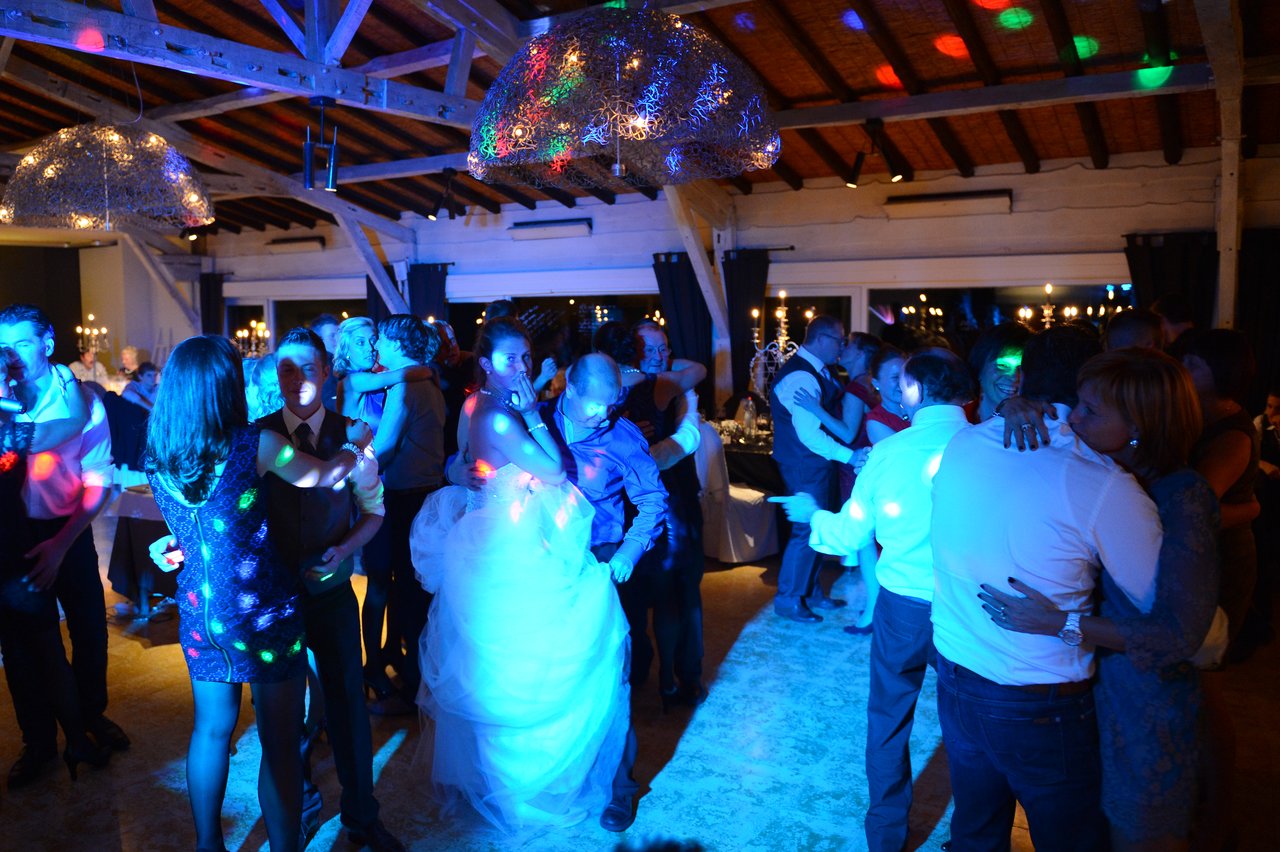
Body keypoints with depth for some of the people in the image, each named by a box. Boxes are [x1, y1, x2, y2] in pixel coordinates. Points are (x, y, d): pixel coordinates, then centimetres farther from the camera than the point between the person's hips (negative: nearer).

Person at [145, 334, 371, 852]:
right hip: (262, 613, -6)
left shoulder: (157, 454, -2)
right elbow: (324, 477, -5)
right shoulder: (253, 444, -18)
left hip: (199, 614, 6)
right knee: (280, 745, 7)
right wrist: (355, 443, 13)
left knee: (212, 728, 22)